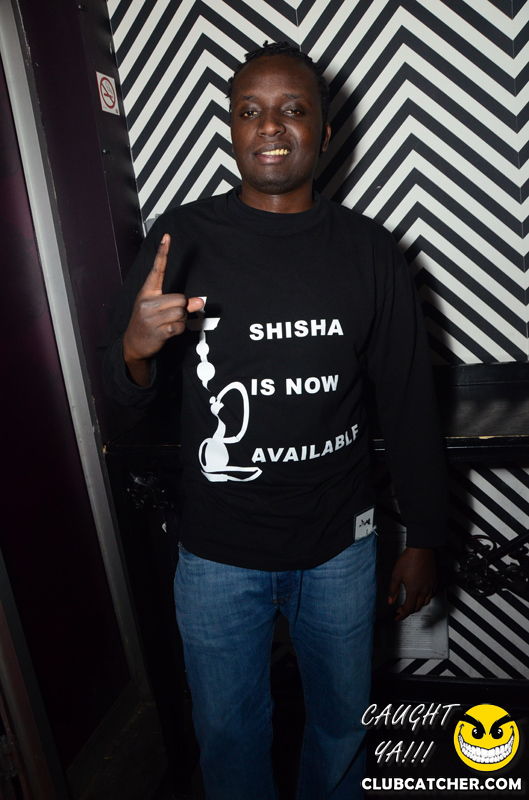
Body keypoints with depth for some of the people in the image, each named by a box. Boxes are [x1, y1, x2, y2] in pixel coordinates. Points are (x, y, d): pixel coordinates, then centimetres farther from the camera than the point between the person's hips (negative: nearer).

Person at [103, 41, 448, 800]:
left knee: (342, 717, 25)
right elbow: (128, 394, -2)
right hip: (217, 552, 0)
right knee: (229, 733, 22)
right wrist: (136, 348, -25)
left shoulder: (367, 249, -6)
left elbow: (409, 403, -1)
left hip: (340, 545, 1)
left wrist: (424, 539, 3)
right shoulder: (182, 239, -7)